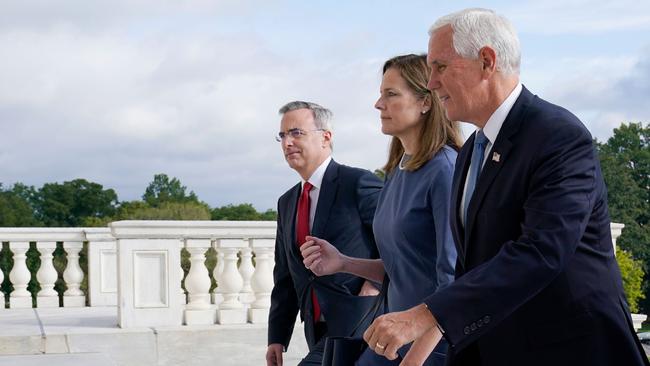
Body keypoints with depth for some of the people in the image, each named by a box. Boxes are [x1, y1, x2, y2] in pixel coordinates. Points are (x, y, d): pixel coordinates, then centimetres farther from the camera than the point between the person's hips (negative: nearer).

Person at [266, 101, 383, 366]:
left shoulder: (358, 183, -6)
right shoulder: (287, 203, 17)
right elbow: (285, 277, 18)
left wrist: (376, 284, -13)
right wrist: (277, 337, 13)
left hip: (358, 326, -7)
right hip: (319, 333, 8)